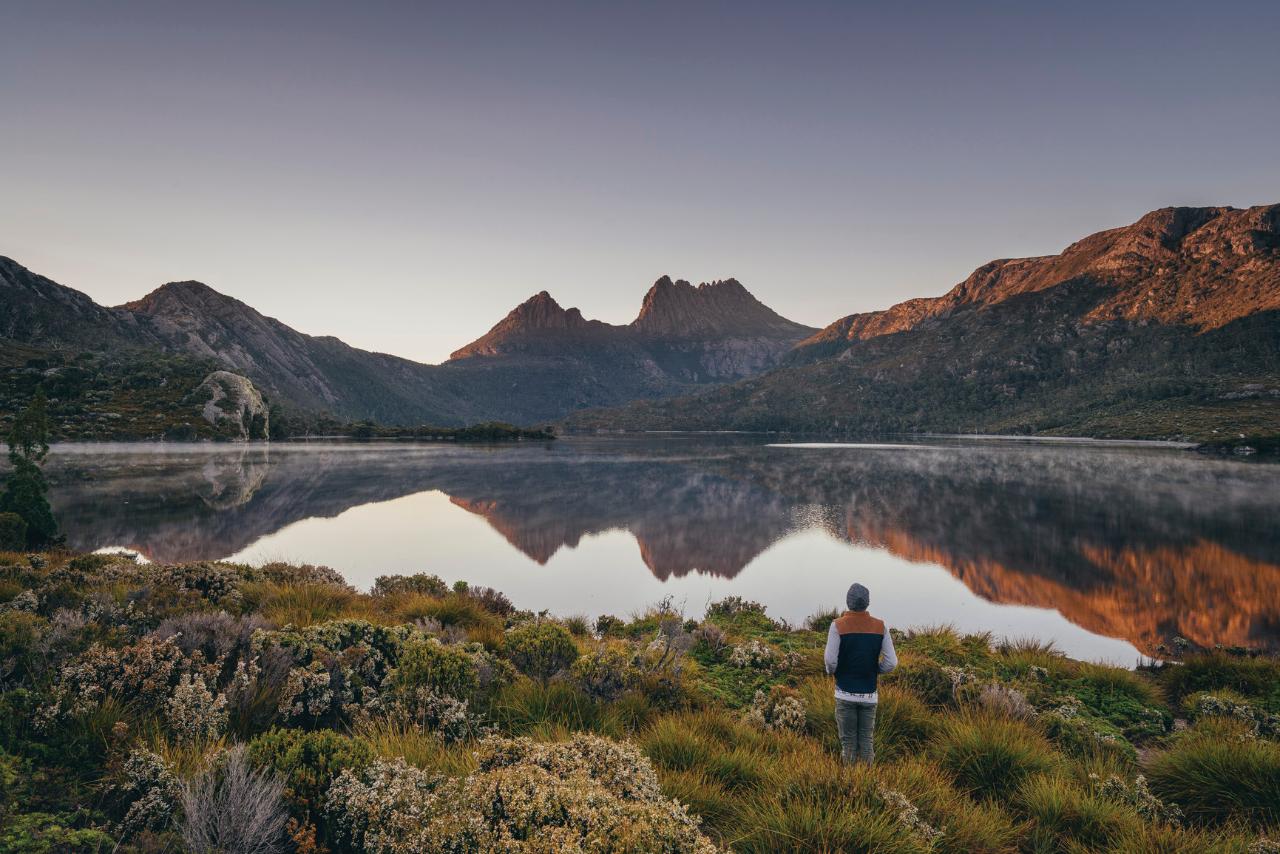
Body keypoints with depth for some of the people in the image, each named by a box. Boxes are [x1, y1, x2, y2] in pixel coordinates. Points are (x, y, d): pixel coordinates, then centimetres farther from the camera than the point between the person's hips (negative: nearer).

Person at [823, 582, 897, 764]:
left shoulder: (838, 625, -11)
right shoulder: (880, 626, -4)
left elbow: (830, 660, -17)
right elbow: (891, 662, -6)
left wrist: (833, 672, 5)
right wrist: (875, 671, 12)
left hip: (845, 693, -2)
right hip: (869, 694, 2)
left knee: (848, 740, 8)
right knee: (867, 740, 13)